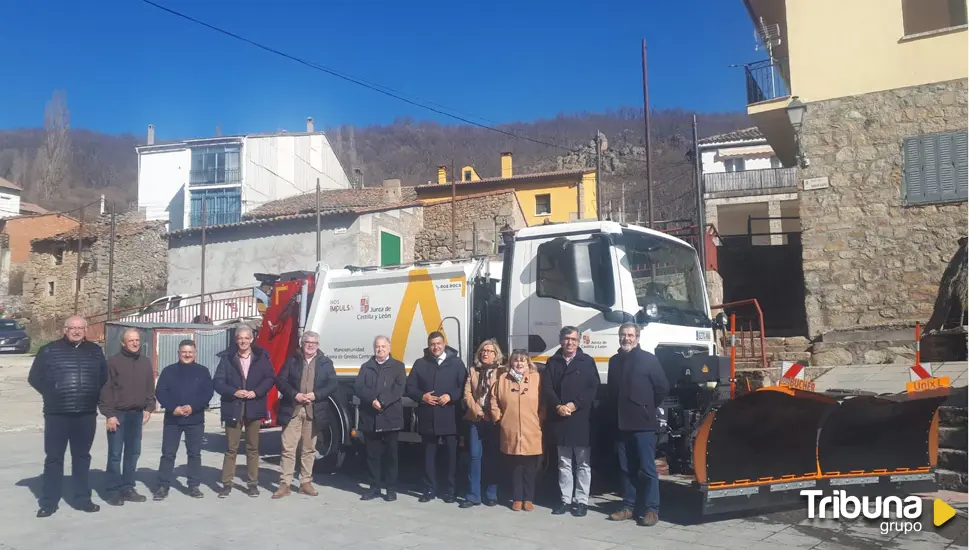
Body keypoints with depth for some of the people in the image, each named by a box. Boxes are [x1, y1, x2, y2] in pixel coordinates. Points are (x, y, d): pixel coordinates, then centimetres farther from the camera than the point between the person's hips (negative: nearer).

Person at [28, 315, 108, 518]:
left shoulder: (95, 351, 7)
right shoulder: (49, 350, -1)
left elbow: (104, 378, 16)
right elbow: (34, 378, 3)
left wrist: (93, 396, 7)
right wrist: (52, 395, 0)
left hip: (86, 415, 2)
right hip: (56, 414, -2)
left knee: (82, 457, 11)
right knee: (53, 458, 3)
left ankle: (82, 498, 18)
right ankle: (48, 502, 11)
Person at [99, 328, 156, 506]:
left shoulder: (146, 362, 9)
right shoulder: (114, 361, -7)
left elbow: (150, 388, 13)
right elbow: (106, 390, -9)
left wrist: (149, 408, 1)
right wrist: (109, 414, -14)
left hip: (137, 414, 5)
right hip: (117, 414, -5)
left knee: (133, 453, 10)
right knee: (115, 454, -1)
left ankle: (127, 488, 18)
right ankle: (114, 490, 6)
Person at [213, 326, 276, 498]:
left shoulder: (262, 356, 3)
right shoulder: (227, 357, 1)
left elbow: (270, 378, 1)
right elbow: (217, 381, -2)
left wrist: (256, 392, -12)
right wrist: (234, 392, -16)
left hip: (254, 408, 1)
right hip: (233, 408, 0)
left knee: (253, 448, 8)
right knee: (231, 448, 4)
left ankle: (253, 483, 16)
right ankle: (227, 483, 13)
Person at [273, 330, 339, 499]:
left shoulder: (326, 363, 7)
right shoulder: (292, 361, 7)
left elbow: (332, 384, -1)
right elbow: (280, 381, 0)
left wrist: (315, 395, -14)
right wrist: (295, 395, -14)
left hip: (314, 412, 1)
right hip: (292, 410, -1)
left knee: (309, 449, 8)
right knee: (288, 448, -2)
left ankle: (306, 483, 17)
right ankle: (285, 484, 3)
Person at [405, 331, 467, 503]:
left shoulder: (456, 363, 4)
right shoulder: (420, 363, 10)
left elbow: (465, 387, -1)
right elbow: (409, 387, 8)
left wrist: (450, 396, -15)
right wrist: (422, 396, -9)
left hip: (450, 418, -2)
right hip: (428, 418, 2)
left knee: (452, 454, 2)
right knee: (429, 454, 9)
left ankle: (450, 490, 13)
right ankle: (430, 490, 19)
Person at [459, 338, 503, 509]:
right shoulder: (473, 371, 11)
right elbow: (467, 393, 5)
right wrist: (477, 410, -6)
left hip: (494, 420, -2)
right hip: (475, 419, 2)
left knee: (492, 457, 4)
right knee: (475, 456, 0)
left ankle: (492, 495, 13)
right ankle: (473, 495, 5)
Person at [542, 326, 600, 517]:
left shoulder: (587, 361, 4)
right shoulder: (552, 362, 9)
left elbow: (594, 388, -4)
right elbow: (547, 389, 3)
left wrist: (575, 404, -13)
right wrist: (558, 406, -13)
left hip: (581, 419, -2)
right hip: (560, 419, 2)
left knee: (583, 463, 3)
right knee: (564, 463, 10)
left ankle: (581, 501, 11)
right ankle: (566, 499, 17)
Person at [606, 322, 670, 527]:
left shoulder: (648, 359, -3)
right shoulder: (614, 361, 13)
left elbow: (663, 388, -2)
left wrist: (648, 408, 4)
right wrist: (616, 413, 13)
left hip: (643, 423, -5)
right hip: (622, 424, 5)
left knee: (647, 468, -3)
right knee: (627, 469, 10)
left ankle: (652, 509, 3)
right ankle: (629, 507, 18)